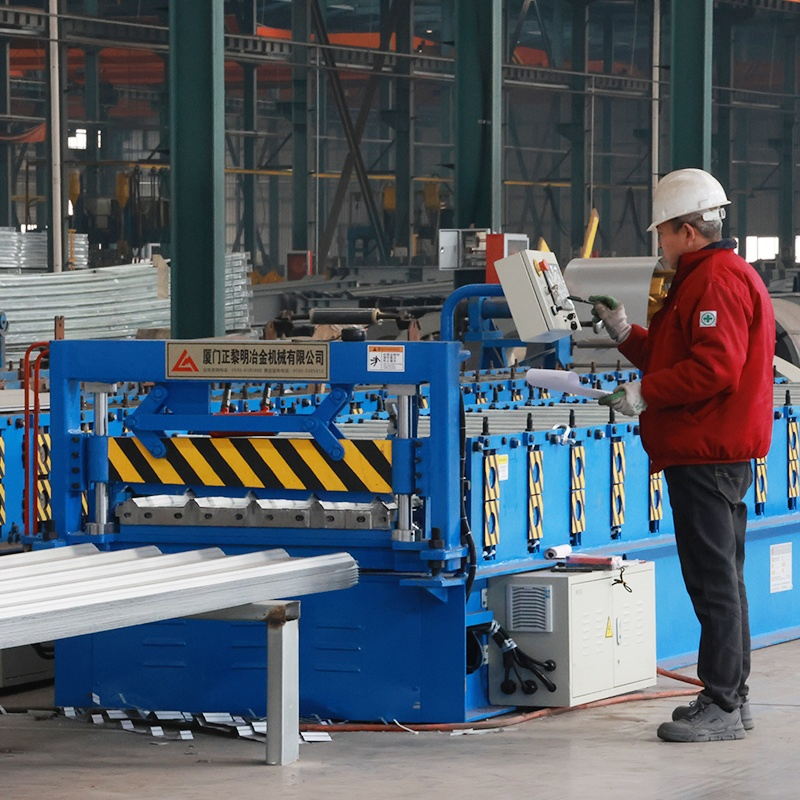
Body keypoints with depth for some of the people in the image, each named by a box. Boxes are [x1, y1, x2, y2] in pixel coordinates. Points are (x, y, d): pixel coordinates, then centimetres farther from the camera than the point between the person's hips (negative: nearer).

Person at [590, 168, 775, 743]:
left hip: (708, 456, -12)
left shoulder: (718, 281, -15)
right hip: (708, 452, 12)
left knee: (714, 580, -9)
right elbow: (675, 356, 26)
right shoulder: (704, 279, 21)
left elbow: (714, 367, -25)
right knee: (721, 577, 15)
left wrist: (646, 392, -18)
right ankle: (730, 696, 22)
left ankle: (722, 707, -7)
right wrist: (625, 333, 19)